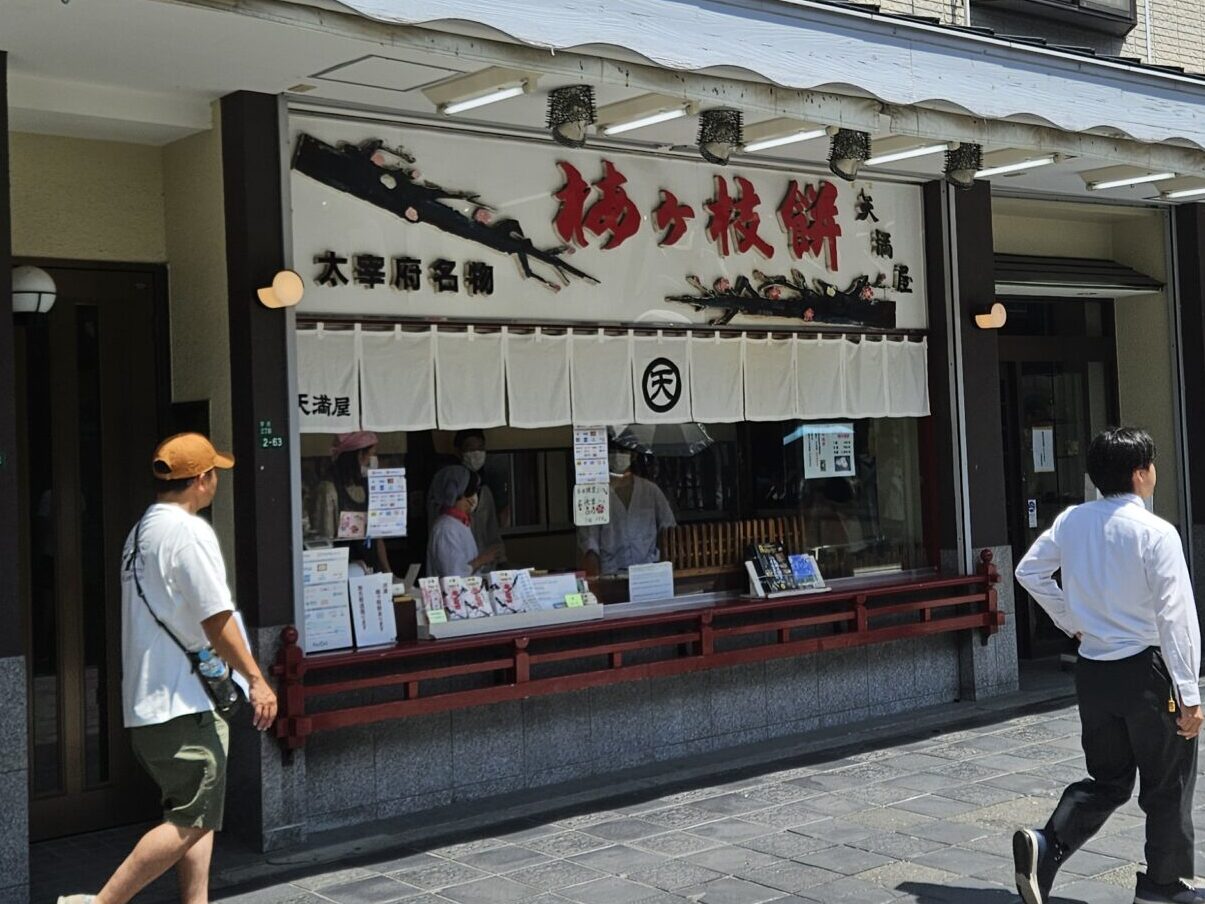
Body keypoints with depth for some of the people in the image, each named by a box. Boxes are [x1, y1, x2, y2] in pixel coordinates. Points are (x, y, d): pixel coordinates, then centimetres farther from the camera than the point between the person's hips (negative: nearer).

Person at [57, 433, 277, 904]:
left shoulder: (141, 531, 15)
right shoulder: (189, 531, -15)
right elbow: (217, 620, -17)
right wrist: (256, 679, -10)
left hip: (147, 701, 10)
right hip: (182, 703, -10)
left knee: (196, 816, 14)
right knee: (192, 821, -6)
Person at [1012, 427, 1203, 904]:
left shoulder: (1071, 521, 1)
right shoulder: (1155, 532, -15)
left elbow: (1029, 571, 11)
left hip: (1092, 669, 5)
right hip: (1146, 668, -5)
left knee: (1107, 780, 17)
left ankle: (1046, 846, -4)